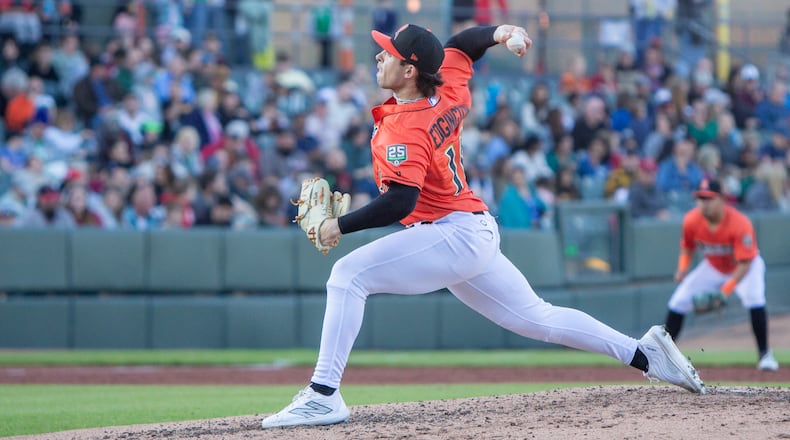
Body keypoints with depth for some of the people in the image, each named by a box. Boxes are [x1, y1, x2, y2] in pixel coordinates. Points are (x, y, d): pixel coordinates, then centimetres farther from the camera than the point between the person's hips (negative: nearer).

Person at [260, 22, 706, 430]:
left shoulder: (404, 130, -19)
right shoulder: (450, 94, 6)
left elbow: (400, 202, -29)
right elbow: (460, 44, 25)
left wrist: (341, 225, -23)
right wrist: (497, 33, 6)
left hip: (451, 236, -10)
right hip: (478, 235, 10)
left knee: (349, 275, -17)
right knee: (537, 317, 18)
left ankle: (323, 396, -23)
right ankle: (645, 352, 19)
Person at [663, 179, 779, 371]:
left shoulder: (739, 223, -35)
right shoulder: (692, 220, -21)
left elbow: (745, 264, -35)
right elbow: (687, 247, 0)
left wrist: (726, 290, -46)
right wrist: (683, 267, -21)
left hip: (746, 266, -4)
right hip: (712, 267, 4)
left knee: (754, 298, -31)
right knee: (678, 302, -4)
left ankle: (765, 355, -19)